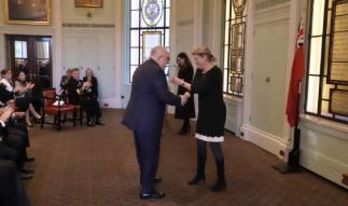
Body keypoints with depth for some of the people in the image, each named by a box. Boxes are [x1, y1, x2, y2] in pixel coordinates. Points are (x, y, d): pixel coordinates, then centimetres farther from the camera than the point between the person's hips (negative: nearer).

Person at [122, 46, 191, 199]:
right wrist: (180, 100, -6)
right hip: (148, 120, -10)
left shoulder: (141, 68, 13)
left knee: (143, 152, 22)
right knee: (150, 154, 1)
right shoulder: (156, 71, -17)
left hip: (138, 118, 10)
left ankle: (145, 179, 39)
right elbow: (164, 95, -22)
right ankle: (147, 190, 10)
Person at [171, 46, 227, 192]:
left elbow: (200, 88, -26)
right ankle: (200, 175, 26)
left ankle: (221, 180, 9)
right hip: (204, 112, 8)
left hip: (215, 113, -8)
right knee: (200, 144, 12)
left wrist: (181, 83, -22)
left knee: (214, 145, -4)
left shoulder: (215, 72, -18)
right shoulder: (199, 71, 8)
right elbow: (194, 87, 0)